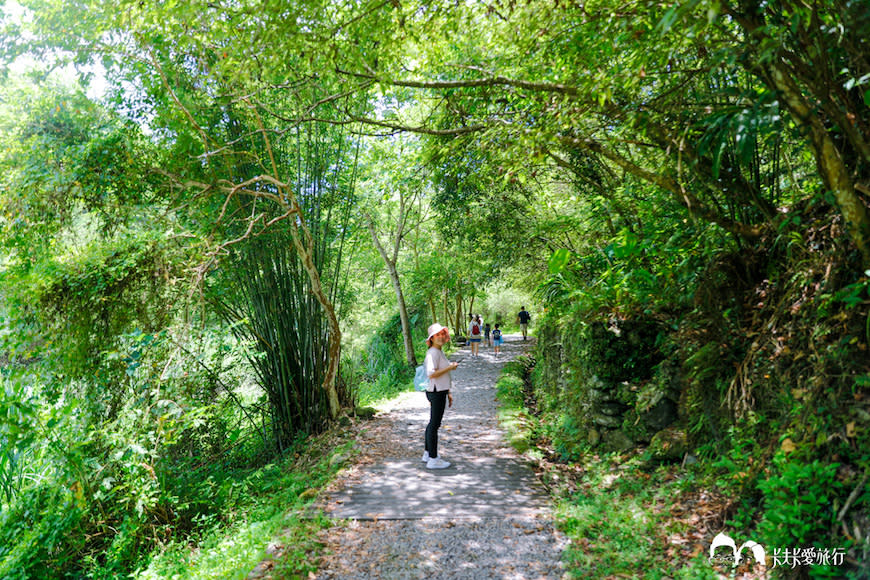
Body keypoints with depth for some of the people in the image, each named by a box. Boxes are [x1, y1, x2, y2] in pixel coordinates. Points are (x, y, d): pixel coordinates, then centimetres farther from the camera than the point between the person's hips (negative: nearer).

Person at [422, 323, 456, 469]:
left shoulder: (440, 352, 14)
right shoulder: (433, 353, -17)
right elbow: (431, 374, -27)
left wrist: (448, 393, 23)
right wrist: (450, 367, -20)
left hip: (440, 392, 10)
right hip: (436, 393, -10)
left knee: (433, 423, 19)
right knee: (434, 425, -3)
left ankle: (427, 453, 31)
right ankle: (433, 459, 4)